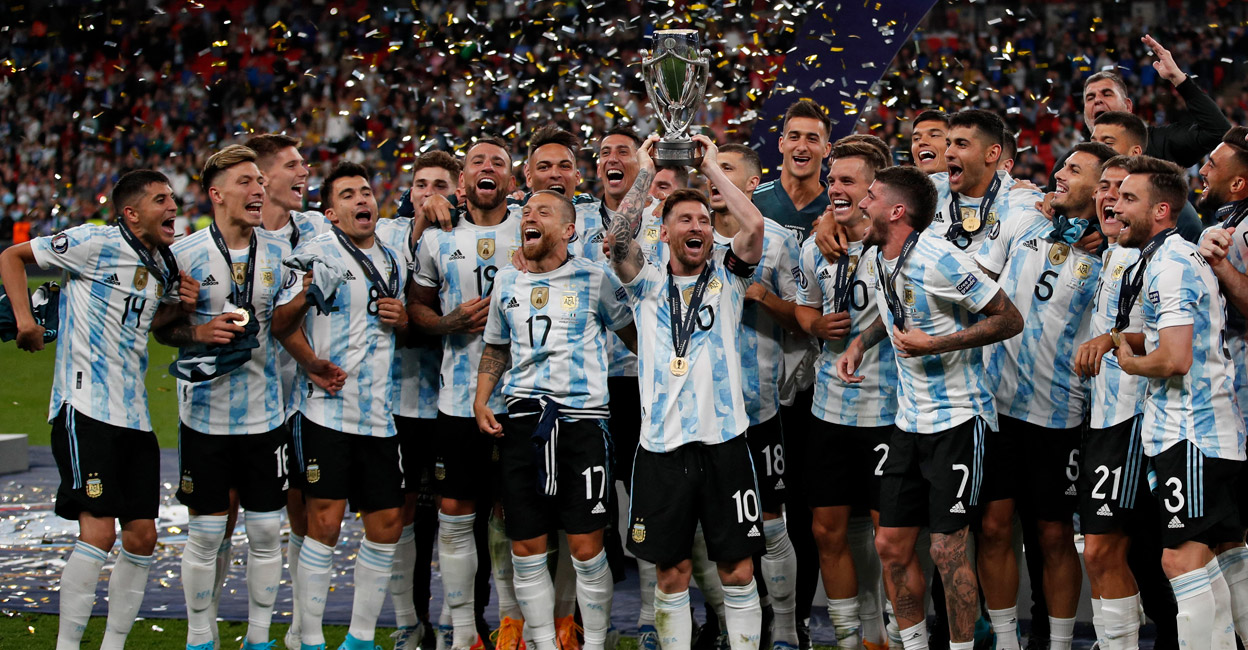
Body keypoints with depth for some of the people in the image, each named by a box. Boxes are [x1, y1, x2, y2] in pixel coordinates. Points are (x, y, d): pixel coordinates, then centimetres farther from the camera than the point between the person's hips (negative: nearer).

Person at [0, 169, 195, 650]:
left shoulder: (163, 266, 15)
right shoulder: (96, 244, -8)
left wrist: (181, 307, 11)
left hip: (134, 417, 8)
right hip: (84, 408, -8)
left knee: (142, 536, 7)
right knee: (99, 532, -16)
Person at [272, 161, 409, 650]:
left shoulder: (393, 262, 17)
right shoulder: (316, 253, -3)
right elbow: (282, 322, -8)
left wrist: (403, 323, 5)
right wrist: (312, 363, -25)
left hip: (379, 416, 6)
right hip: (326, 411, -6)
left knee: (387, 523, 6)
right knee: (324, 522, -8)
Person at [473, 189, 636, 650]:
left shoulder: (594, 278, 2)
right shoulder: (507, 282, 14)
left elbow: (634, 334, 8)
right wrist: (481, 401, 11)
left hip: (582, 417, -4)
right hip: (522, 418, 4)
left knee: (586, 548, -6)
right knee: (526, 547, 4)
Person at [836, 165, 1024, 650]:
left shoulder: (939, 260, -19)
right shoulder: (881, 259, 7)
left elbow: (1010, 320, -15)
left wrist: (935, 344, -22)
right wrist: (860, 343, 10)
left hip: (956, 420, -8)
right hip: (909, 422, 8)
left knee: (947, 550, -7)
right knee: (891, 545, 8)